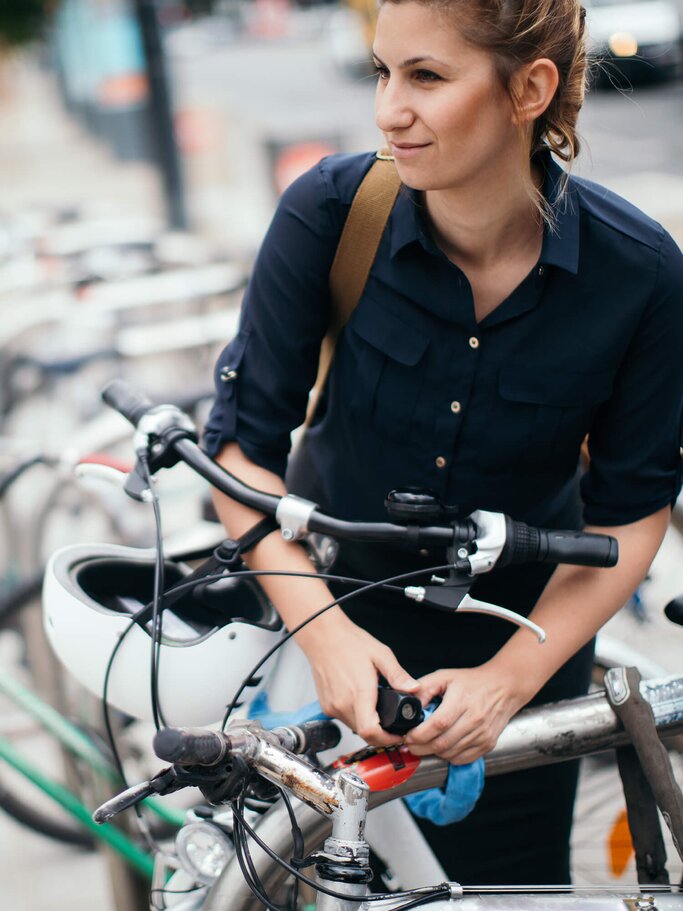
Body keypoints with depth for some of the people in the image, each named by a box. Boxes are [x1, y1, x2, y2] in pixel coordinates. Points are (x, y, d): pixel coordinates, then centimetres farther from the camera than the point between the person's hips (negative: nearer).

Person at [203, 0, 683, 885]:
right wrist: (322, 627, -28)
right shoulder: (330, 210, -22)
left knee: (514, 875, 13)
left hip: (521, 622, 0)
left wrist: (510, 677, -21)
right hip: (333, 585, 0)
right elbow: (245, 439, -17)